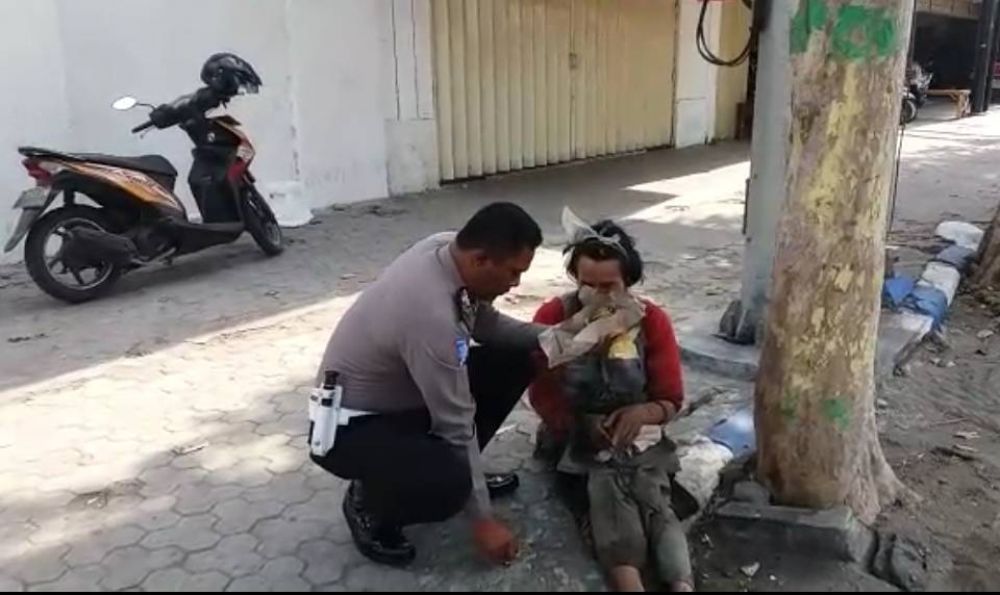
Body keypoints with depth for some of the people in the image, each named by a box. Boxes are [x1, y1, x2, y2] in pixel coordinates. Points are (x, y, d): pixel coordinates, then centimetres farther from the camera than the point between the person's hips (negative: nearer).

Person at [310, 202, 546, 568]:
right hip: (350, 428, -9)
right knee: (450, 481, -35)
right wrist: (482, 519, -16)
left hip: (401, 392, 9)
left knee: (514, 360, 1)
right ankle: (368, 503, -1)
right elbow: (457, 423, -27)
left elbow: (488, 325, 5)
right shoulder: (431, 314, -36)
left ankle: (460, 470, 16)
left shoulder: (448, 248, -12)